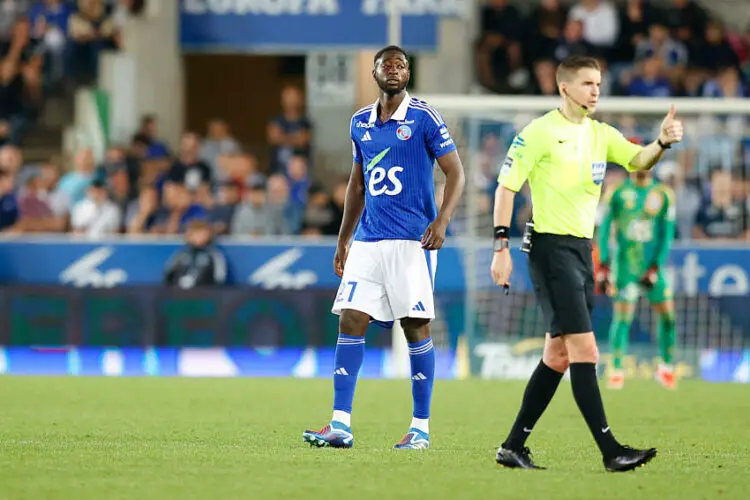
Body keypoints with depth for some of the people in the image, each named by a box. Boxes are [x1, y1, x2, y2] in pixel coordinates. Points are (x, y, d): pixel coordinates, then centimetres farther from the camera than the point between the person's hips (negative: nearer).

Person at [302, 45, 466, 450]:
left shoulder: (424, 118, -3)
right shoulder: (360, 122, 13)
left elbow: (455, 174, -5)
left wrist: (441, 221, -19)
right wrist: (343, 241, 21)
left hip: (411, 241, -5)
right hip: (367, 242, 5)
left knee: (415, 326, -3)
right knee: (350, 322, -3)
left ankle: (421, 428, 5)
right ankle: (340, 425, -4)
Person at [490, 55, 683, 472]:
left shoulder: (600, 134, 13)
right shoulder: (540, 132, -8)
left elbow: (637, 159, -1)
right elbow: (506, 187, -8)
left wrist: (662, 142, -22)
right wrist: (501, 247, -14)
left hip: (582, 250, 8)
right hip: (551, 248, -8)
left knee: (558, 355, 10)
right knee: (584, 350, -13)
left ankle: (514, 446, 17)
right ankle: (611, 451, -15)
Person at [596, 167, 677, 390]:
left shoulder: (663, 195, 3)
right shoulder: (617, 193, 1)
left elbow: (667, 235, 2)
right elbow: (604, 229, 3)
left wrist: (655, 268, -7)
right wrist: (603, 266, -5)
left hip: (652, 265, 2)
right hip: (624, 266, -2)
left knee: (667, 314, 2)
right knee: (623, 315, -12)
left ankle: (666, 367, 18)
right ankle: (616, 370, -9)